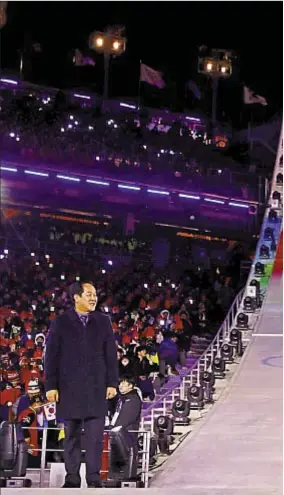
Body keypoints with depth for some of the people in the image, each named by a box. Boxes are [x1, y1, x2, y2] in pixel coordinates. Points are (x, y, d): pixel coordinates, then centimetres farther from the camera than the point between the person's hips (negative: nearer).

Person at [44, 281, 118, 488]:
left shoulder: (103, 322, 8)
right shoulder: (61, 322, 3)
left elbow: (111, 354, 7)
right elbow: (51, 355, 2)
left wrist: (112, 383, 1)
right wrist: (51, 386, -4)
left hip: (96, 387, 1)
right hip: (69, 387, -1)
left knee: (95, 435, -4)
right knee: (72, 435, 6)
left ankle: (94, 478, 1)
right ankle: (72, 478, 12)